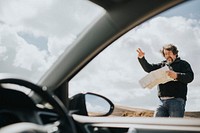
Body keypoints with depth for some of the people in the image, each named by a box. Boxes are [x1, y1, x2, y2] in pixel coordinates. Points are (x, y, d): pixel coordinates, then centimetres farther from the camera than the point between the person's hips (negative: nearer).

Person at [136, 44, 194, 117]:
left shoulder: (183, 64, 11)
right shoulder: (162, 65, 25)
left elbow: (190, 77, -4)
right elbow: (148, 68, 16)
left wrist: (176, 76, -21)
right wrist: (141, 58, -1)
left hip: (177, 100, -4)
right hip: (162, 101, 5)